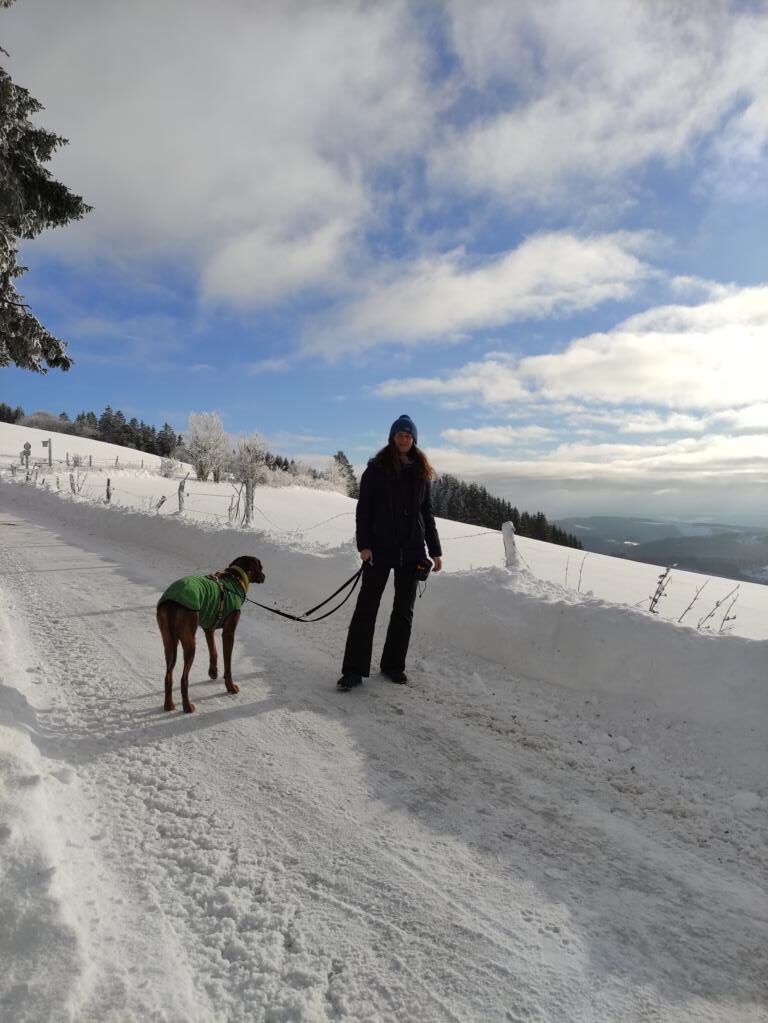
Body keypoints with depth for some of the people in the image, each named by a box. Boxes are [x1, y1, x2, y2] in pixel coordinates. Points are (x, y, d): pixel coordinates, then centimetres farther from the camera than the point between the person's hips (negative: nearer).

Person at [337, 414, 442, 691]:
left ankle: (393, 665, 21)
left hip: (411, 551, 4)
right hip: (380, 548, -4)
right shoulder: (377, 468, 0)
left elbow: (427, 513, 14)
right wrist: (364, 544, -14)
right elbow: (363, 510, -3)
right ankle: (354, 670, 0)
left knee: (404, 610, 9)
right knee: (367, 607, -4)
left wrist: (435, 550, 10)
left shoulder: (421, 472, 10)